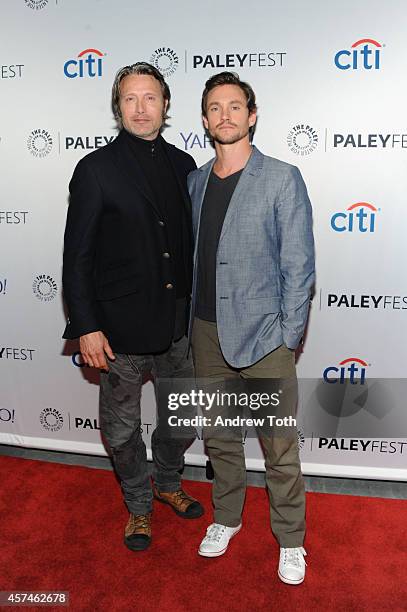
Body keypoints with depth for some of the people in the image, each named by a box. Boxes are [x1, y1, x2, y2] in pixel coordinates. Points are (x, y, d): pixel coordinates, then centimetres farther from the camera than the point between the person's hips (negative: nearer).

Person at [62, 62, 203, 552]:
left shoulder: (182, 164, 5)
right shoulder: (96, 169, -8)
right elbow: (77, 256, -9)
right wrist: (86, 327, -14)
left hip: (177, 325, 5)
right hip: (121, 329, -4)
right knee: (122, 429, 12)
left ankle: (167, 482, 46)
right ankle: (139, 506, 38)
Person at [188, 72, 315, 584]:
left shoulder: (282, 179, -6)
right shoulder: (194, 182, 9)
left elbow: (298, 266, -8)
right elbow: (193, 256, 13)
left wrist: (288, 339, -10)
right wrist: (191, 319, 9)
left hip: (262, 336, -4)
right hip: (207, 332, 5)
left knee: (280, 449, 5)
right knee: (218, 436, 18)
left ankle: (290, 540, 27)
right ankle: (226, 518, 39)